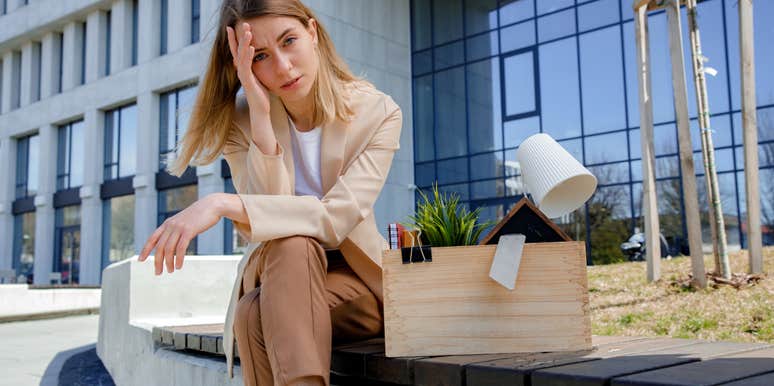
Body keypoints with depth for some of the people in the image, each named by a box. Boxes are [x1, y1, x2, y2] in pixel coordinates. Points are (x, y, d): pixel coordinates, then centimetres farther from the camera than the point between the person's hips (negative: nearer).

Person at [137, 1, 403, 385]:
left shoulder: (378, 112, -11)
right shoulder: (241, 119, -6)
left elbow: (337, 216, -24)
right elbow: (269, 236, -18)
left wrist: (223, 204, -35)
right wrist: (261, 116, -25)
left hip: (355, 278, -2)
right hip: (275, 277, 2)